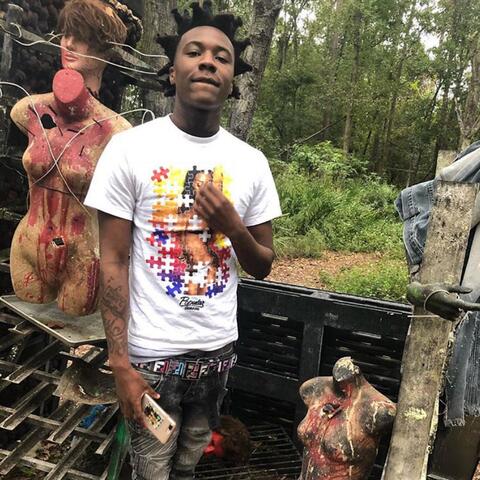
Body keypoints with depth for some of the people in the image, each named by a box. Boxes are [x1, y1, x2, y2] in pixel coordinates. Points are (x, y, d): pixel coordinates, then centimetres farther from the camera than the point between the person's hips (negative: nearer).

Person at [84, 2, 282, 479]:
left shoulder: (251, 162, 0)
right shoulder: (129, 148, -10)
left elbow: (263, 267, 5)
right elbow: (113, 262, -9)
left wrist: (231, 225, -15)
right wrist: (121, 364, -12)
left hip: (218, 348, 3)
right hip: (152, 352, -3)